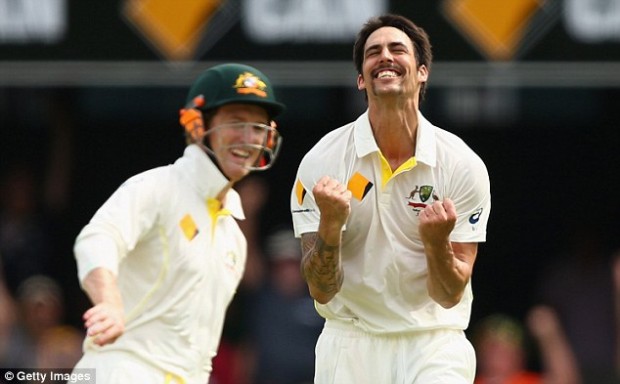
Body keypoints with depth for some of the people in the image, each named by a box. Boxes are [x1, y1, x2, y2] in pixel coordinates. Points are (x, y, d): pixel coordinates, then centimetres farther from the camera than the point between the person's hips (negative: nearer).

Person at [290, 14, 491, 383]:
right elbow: (322, 291, -8)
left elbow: (449, 295, -6)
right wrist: (330, 225, -25)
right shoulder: (321, 161, -5)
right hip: (350, 345, 1)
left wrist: (437, 241, -25)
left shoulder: (463, 165, -6)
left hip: (434, 343, -1)